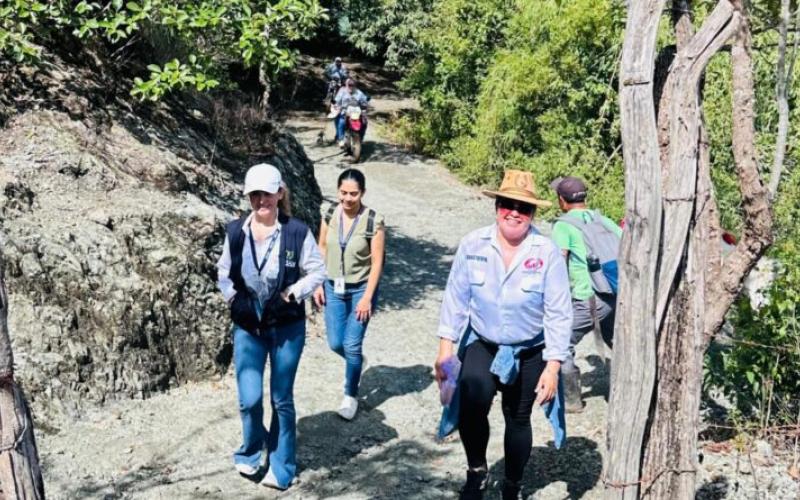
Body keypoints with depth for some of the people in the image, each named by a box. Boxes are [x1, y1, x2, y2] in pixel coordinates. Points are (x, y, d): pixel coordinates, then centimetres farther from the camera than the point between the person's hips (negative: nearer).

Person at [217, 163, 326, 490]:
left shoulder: (297, 232, -11)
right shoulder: (235, 232, -2)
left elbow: (316, 272, -3)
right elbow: (223, 273, 10)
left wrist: (290, 295, -15)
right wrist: (235, 300, -5)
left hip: (287, 327, -1)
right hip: (248, 327, 2)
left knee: (282, 400, 10)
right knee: (249, 399, -5)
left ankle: (281, 468, 28)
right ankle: (252, 451, 27)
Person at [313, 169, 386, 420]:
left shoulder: (374, 221, -17)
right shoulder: (330, 214, -5)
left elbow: (377, 263, -13)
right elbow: (322, 249, 6)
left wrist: (367, 297, -15)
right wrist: (318, 284, 3)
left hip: (360, 289, -4)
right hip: (334, 287, 4)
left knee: (351, 345, -3)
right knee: (336, 344, 8)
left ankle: (351, 396, 19)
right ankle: (356, 363, 43)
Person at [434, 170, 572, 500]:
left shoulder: (547, 253, -16)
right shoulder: (473, 245, -12)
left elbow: (558, 314, -13)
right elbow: (456, 299, -6)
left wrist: (553, 367, -14)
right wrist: (445, 349, -7)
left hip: (529, 352, 0)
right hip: (482, 345, 0)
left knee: (518, 420, 15)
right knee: (472, 402, -27)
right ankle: (477, 471, 1)